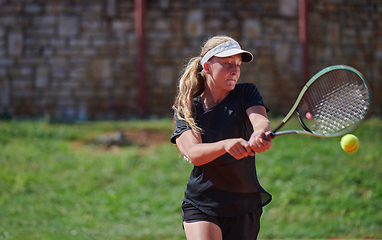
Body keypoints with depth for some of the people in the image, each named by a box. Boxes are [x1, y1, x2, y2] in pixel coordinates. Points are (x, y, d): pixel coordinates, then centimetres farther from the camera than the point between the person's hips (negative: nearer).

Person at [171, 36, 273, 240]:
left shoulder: (246, 94, 1)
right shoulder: (186, 108, -1)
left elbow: (260, 119, -20)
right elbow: (193, 153, -18)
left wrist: (260, 134, -45)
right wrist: (226, 145, -38)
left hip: (244, 207, 1)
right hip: (200, 206, -1)